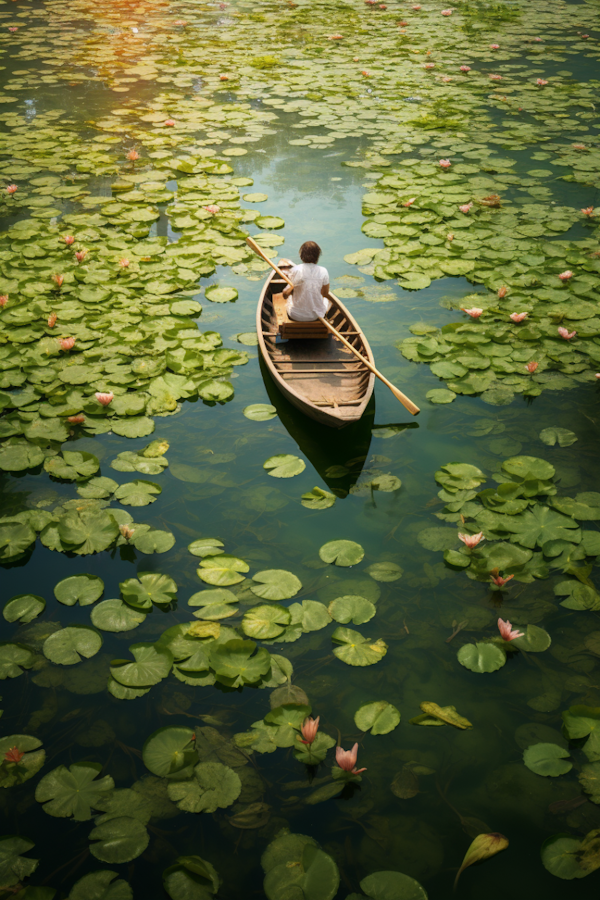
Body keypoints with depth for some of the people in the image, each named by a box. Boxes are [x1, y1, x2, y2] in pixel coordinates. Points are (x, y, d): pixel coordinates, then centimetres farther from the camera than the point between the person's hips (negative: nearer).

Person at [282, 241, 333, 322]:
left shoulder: (295, 270, -19)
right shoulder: (323, 272, -13)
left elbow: (285, 294, -12)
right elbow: (325, 294, 0)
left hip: (296, 316, -1)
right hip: (316, 316, 1)